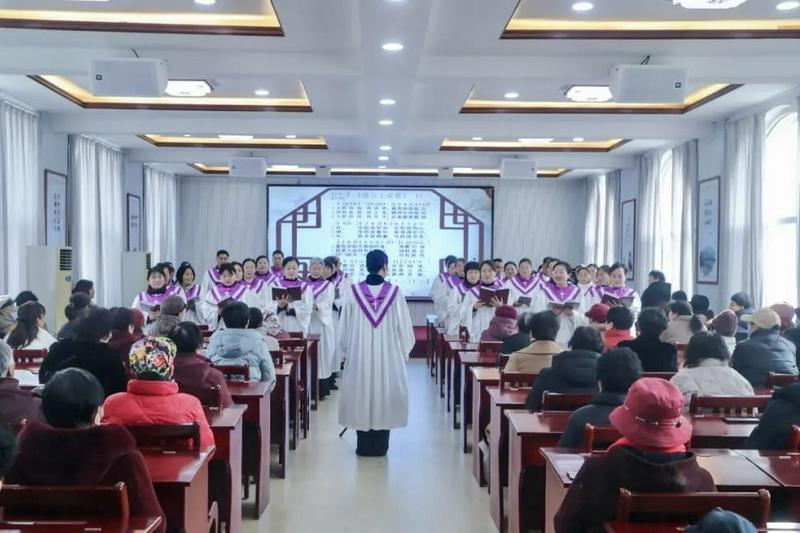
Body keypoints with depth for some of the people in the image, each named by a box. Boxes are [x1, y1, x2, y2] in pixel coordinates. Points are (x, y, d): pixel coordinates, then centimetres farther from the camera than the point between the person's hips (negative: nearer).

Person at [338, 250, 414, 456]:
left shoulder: (354, 291, -5)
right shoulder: (395, 292, -8)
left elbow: (345, 326, 1)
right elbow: (403, 326, -3)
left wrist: (347, 349, 14)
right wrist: (404, 351, 10)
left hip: (360, 354, 1)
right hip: (388, 354, -1)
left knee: (361, 394, 9)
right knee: (385, 394, 9)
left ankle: (364, 446, 14)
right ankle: (380, 446, 13)